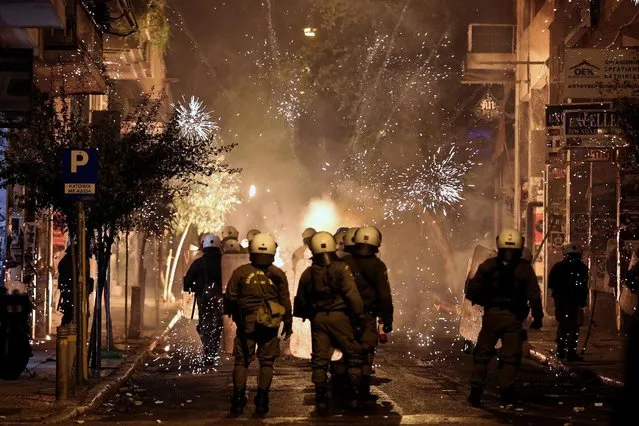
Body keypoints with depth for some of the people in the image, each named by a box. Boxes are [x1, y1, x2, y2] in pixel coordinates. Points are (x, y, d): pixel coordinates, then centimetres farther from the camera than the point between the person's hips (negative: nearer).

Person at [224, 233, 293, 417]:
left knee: (242, 361, 6)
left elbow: (230, 297, 1)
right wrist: (288, 324, 14)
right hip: (269, 324, 0)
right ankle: (262, 401, 2)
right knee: (266, 362, 6)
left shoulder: (241, 272, -2)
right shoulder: (278, 274, 0)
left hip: (246, 323, 0)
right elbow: (285, 302, 3)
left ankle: (238, 401, 0)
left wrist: (230, 315, 18)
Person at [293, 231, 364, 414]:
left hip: (318, 319, 4)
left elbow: (300, 301, 16)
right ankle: (355, 395, 2)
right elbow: (352, 295, -15)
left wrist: (306, 315, 30)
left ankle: (321, 399, 4)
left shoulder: (308, 273, 9)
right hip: (339, 317, -4)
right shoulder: (341, 269, -7)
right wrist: (358, 317, -8)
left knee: (319, 361, 7)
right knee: (354, 356, 7)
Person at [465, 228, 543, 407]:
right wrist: (537, 318, 8)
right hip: (513, 318, -1)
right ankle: (507, 396, -1)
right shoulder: (525, 269, -2)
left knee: (482, 355, 11)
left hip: (491, 316, 1)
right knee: (511, 358, 6)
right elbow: (534, 296, -3)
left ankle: (475, 393, 7)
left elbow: (472, 291, 0)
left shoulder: (488, 266, -1)